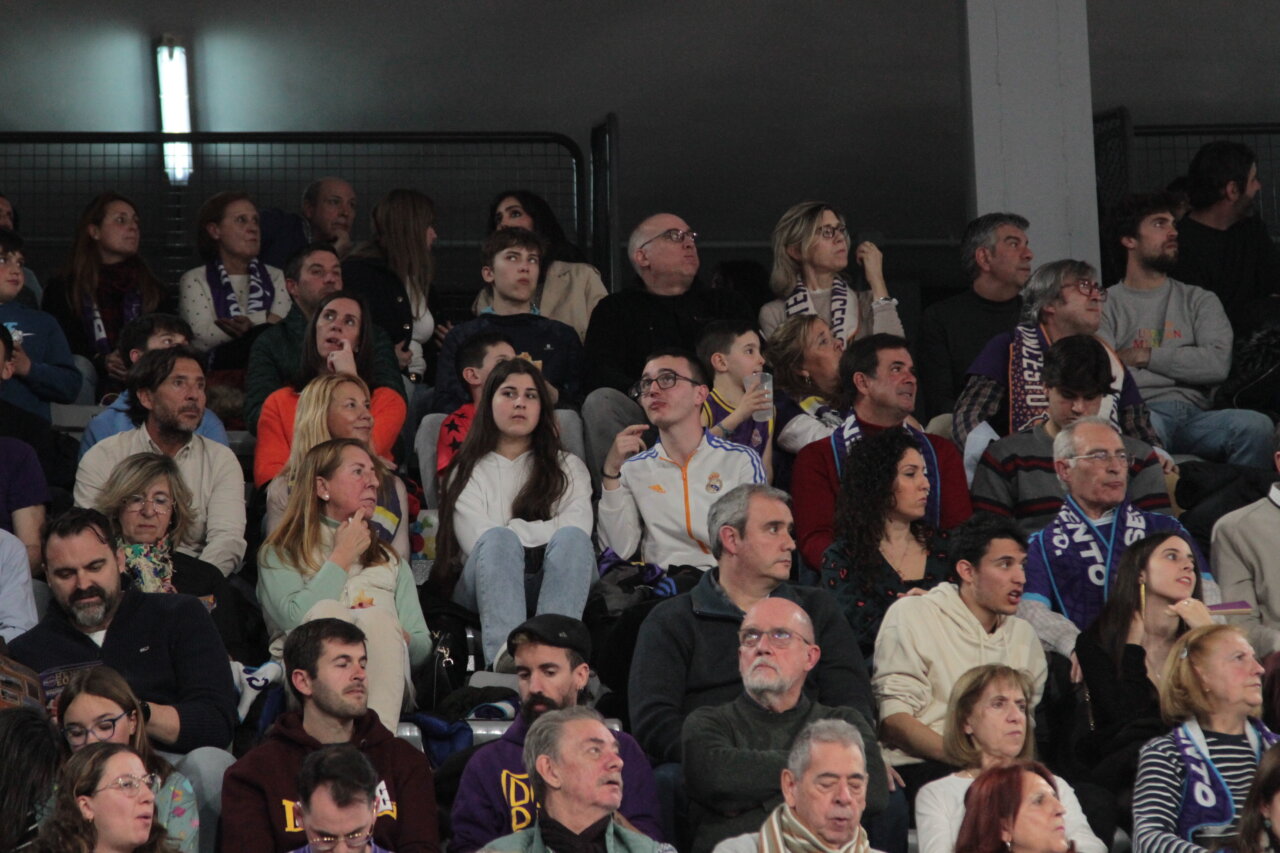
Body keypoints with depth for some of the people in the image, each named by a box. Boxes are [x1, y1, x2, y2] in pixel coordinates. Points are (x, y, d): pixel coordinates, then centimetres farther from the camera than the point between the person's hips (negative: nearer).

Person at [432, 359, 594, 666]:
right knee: (498, 540, -35)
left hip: (555, 583, 1)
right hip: (486, 588, -1)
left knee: (571, 537, -32)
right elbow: (477, 539, 1)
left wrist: (514, 530, 0)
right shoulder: (469, 472, 21)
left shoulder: (568, 467, 25)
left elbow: (579, 528, 2)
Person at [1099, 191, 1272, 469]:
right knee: (1149, 425, -43)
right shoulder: (1105, 305, 15)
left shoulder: (1199, 300, 24)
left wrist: (1146, 357, 3)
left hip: (1197, 415, 3)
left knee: (1256, 425, -30)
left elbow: (1218, 364, 5)